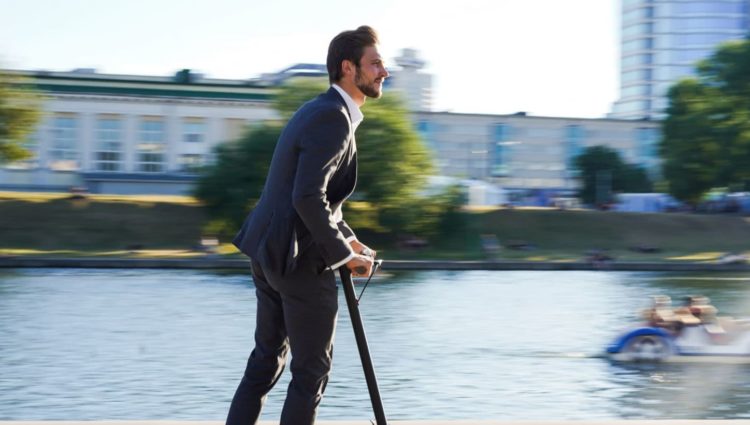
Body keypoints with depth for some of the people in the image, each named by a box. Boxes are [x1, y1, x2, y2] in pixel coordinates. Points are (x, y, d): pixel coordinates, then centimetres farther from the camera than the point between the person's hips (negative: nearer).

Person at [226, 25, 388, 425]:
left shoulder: (320, 110, 16)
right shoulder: (333, 118, -17)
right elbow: (308, 198, -26)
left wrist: (348, 238, 15)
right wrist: (344, 253, -17)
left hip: (270, 252, 10)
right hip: (299, 259, -10)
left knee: (267, 358, 16)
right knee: (312, 369, 1)